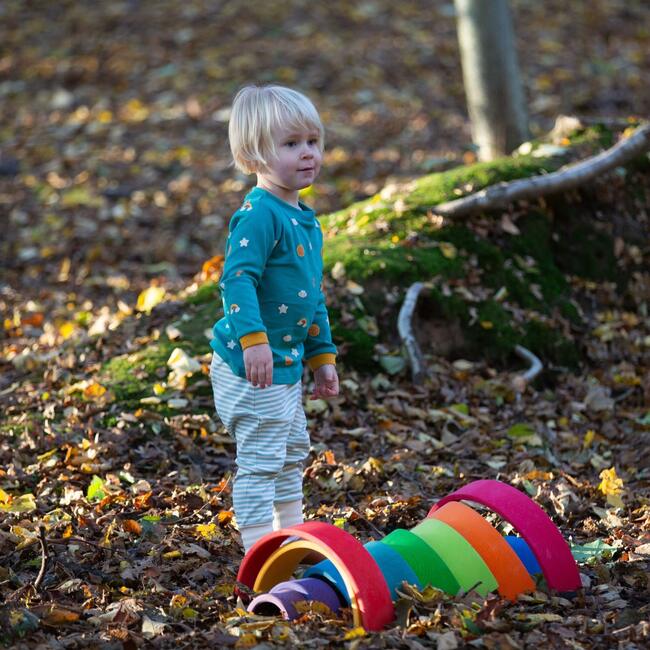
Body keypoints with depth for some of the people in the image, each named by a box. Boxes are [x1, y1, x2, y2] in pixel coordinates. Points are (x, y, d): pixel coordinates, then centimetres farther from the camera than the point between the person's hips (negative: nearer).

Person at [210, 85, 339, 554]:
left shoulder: (306, 220, 13)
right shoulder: (259, 214, -18)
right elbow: (237, 278, -28)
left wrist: (323, 356, 21)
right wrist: (253, 338, -38)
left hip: (287, 363, 11)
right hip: (252, 366, -11)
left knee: (292, 454, 21)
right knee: (260, 462, -6)